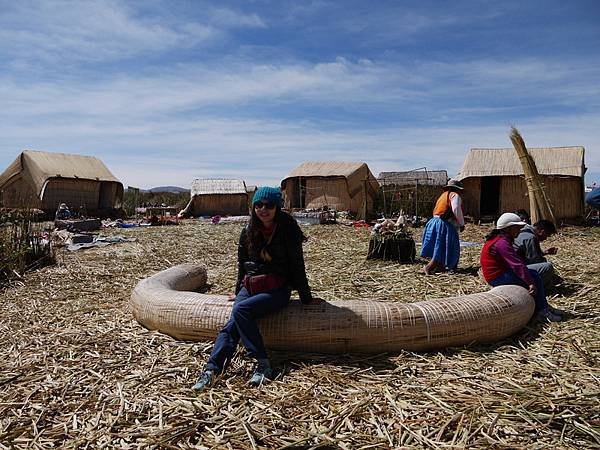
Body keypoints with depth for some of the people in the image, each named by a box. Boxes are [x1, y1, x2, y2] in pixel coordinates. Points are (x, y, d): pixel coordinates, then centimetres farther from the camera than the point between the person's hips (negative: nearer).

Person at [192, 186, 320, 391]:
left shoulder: (288, 231, -6)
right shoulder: (248, 231, 6)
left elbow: (297, 266, -2)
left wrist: (306, 298, 2)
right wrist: (238, 291, 24)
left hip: (277, 290, -4)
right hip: (250, 287, 4)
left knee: (240, 310, -28)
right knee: (232, 324, -19)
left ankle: (263, 364, -24)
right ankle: (211, 370, -25)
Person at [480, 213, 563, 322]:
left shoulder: (502, 239, 13)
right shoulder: (502, 243, -20)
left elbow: (516, 260, 13)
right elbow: (517, 265, -26)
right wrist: (531, 283, -27)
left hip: (500, 273, 10)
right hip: (497, 277, -10)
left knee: (533, 275, 8)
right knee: (534, 277, -11)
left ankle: (544, 307, 9)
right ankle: (543, 310, -3)